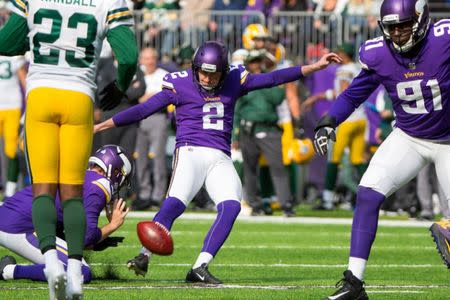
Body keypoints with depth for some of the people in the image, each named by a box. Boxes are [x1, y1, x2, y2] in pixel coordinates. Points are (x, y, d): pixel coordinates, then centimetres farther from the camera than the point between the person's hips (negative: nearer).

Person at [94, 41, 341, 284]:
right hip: (191, 152, -3)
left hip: (220, 159, 3)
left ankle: (200, 268, -21)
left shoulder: (234, 81, 9)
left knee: (231, 206, -21)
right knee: (175, 202, -28)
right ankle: (144, 256, -30)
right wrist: (99, 126, 1)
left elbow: (272, 79, 10)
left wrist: (316, 67, 6)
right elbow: (142, 110, 3)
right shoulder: (180, 85, 1)